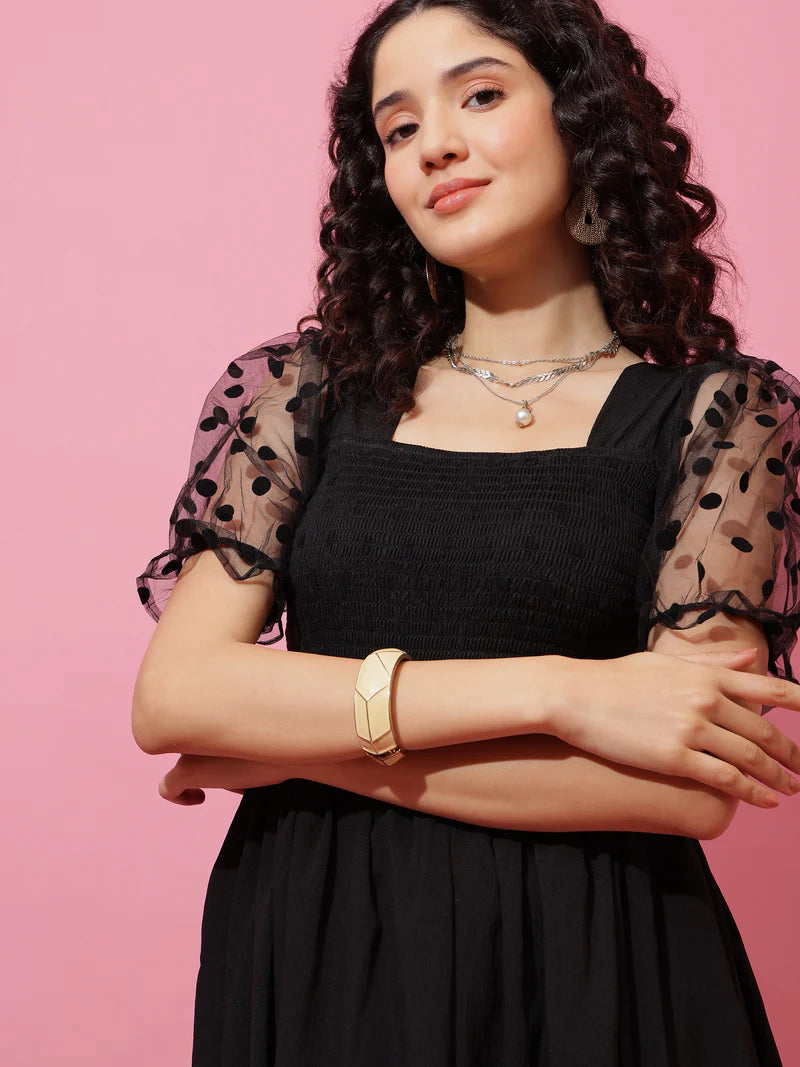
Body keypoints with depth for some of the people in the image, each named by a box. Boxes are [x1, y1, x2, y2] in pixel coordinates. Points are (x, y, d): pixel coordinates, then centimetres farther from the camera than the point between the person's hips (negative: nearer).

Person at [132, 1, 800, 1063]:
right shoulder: (306, 388, 3)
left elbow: (690, 787, -14)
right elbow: (172, 694, -9)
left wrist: (294, 746, -11)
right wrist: (552, 688, -17)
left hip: (581, 969, -1)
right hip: (306, 957, 2)